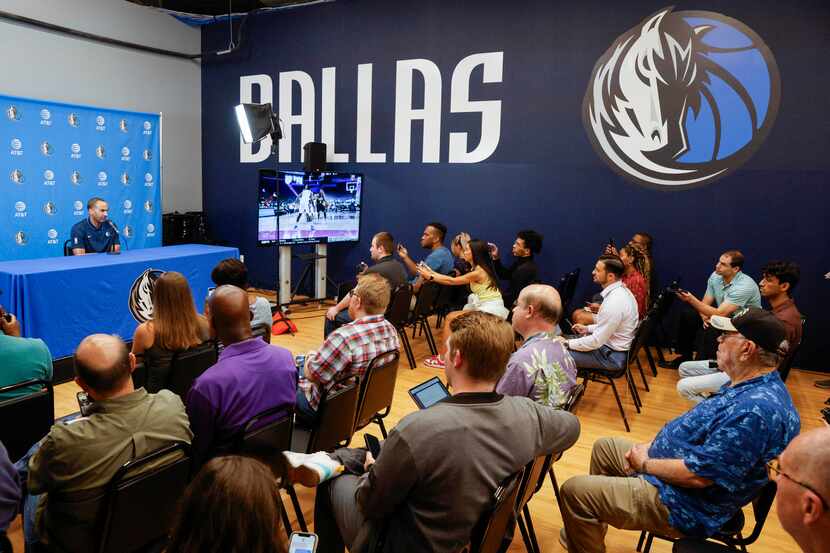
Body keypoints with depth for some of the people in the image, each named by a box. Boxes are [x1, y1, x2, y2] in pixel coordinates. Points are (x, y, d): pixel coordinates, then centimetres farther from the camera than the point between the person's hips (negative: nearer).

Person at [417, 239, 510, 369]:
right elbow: (454, 279, 13)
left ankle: (443, 357, 0)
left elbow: (452, 281, -8)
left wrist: (430, 277, -1)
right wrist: (432, 273, 12)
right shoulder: (478, 269, 13)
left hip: (490, 310, -9)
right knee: (452, 318, 8)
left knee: (451, 318, -8)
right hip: (486, 307, 9)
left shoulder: (478, 272, -15)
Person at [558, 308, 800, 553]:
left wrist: (645, 464, -14)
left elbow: (697, 475, -30)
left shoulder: (755, 410, -31)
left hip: (686, 506, -11)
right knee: (604, 447, 25)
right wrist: (652, 446, 4)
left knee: (574, 491, -14)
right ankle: (587, 531, 37)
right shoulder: (754, 385, 3)